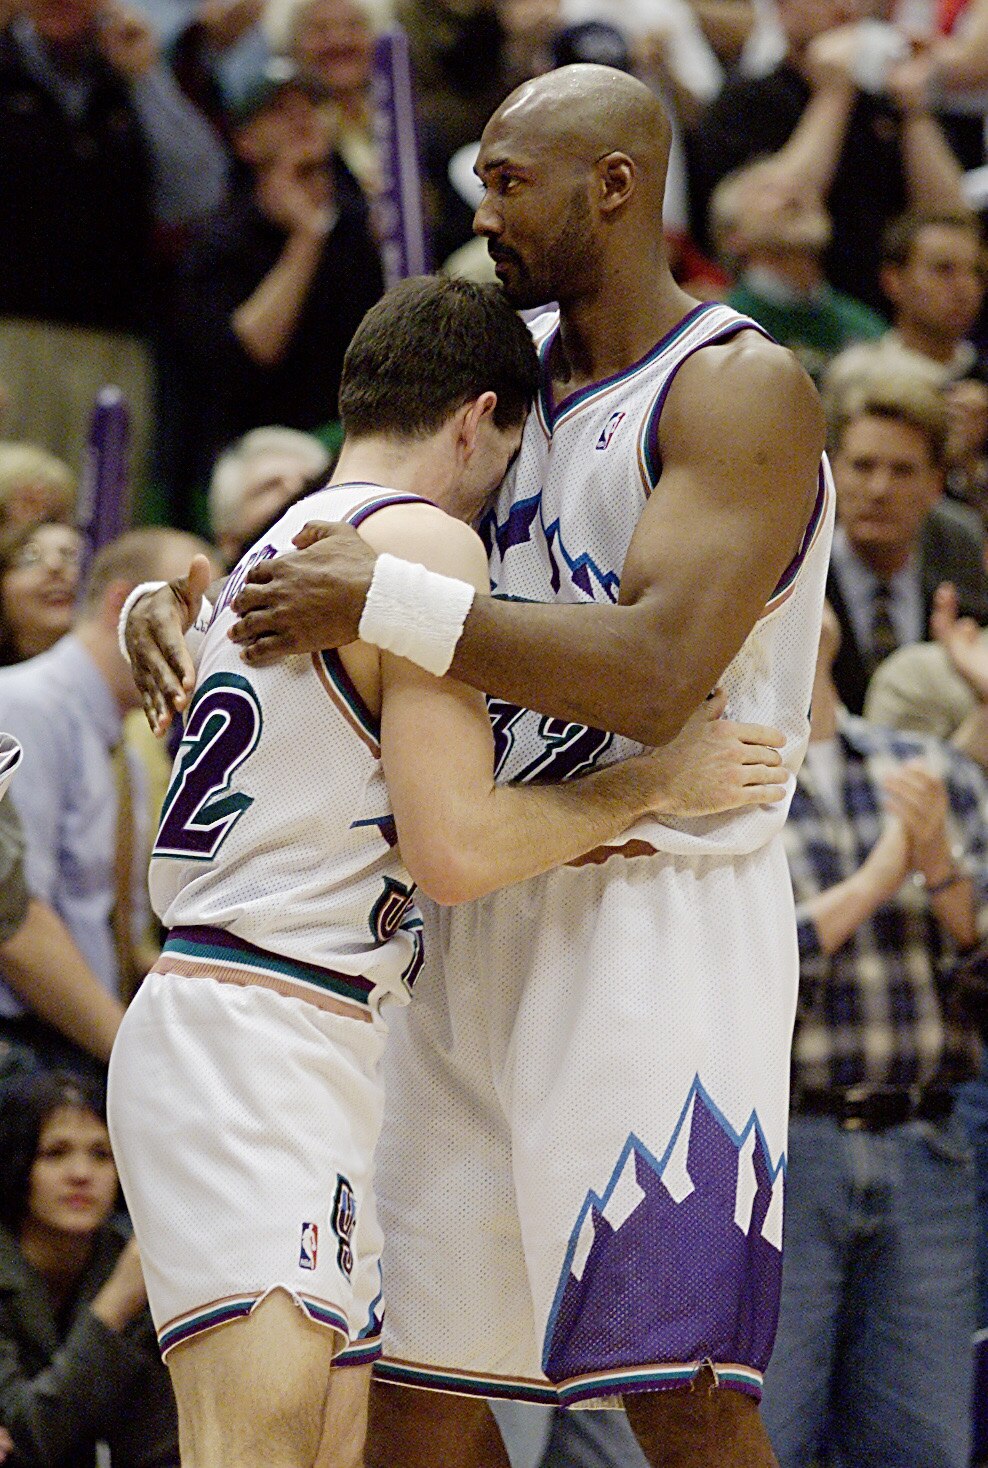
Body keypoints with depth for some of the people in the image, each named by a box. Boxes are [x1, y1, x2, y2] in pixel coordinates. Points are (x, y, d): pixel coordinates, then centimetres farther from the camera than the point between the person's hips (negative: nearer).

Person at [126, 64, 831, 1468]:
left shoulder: (744, 390, -10)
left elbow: (653, 676, -23)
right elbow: (341, 551, 26)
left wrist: (381, 603, -21)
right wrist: (170, 604, 5)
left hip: (660, 901, -8)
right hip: (482, 914, 8)